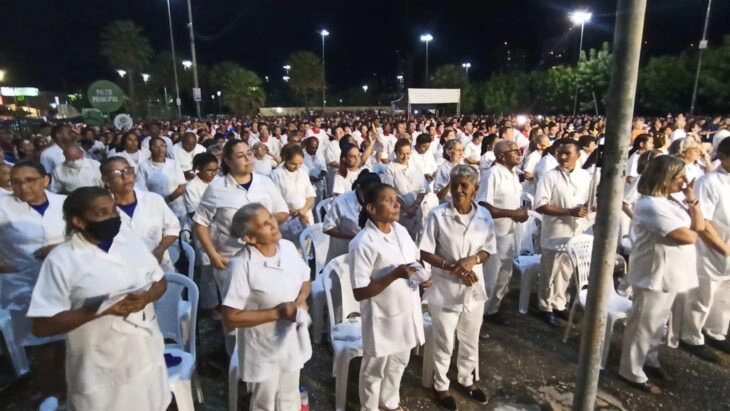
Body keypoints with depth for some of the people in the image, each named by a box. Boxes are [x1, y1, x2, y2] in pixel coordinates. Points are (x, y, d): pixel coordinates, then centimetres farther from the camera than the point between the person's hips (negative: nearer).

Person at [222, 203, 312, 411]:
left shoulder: (288, 247, -9)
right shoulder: (242, 266, -26)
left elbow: (306, 281, 6)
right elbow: (230, 318, -23)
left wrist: (301, 300, -15)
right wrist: (276, 313, -25)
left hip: (292, 340, 5)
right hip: (264, 348, -5)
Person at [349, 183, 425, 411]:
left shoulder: (400, 230, -2)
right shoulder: (363, 244, -25)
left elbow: (414, 259, 13)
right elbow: (360, 292, -23)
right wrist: (395, 275, -31)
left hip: (406, 311, 7)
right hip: (382, 317, -7)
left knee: (398, 362, 27)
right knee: (375, 369, 17)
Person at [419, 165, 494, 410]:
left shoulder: (484, 216, -6)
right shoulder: (437, 215, -17)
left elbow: (489, 250, 4)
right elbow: (424, 253, -13)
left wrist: (472, 260, -17)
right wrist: (452, 266, -24)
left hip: (474, 289, 4)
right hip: (445, 290, -3)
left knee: (470, 340, 23)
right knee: (444, 343, 14)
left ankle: (467, 379, 48)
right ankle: (441, 385, 38)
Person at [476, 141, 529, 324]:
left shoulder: (513, 173, 9)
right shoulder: (492, 174, -19)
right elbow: (483, 207, -23)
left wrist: (521, 212, -1)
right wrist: (512, 213, -22)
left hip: (510, 232, 9)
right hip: (494, 234, -9)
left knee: (505, 275, 19)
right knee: (489, 278, 4)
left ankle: (492, 309, 35)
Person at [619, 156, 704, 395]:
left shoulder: (671, 201, 9)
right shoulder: (650, 205, -22)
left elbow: (700, 226, 8)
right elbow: (685, 237, -23)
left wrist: (692, 200, 0)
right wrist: (693, 233, 0)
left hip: (670, 274, 10)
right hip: (654, 274, -10)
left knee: (658, 323, 23)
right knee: (643, 325, 3)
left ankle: (649, 360, 40)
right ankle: (632, 372, 16)